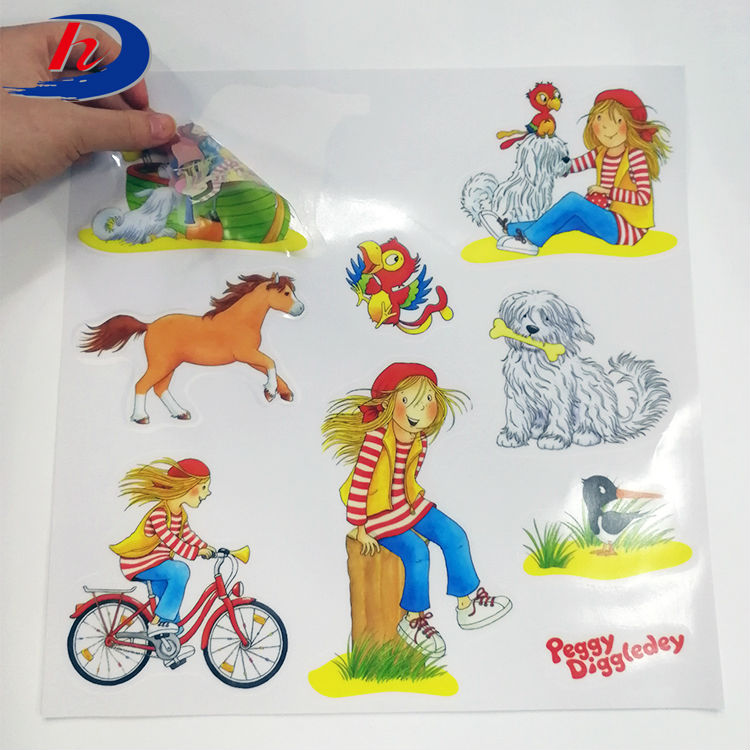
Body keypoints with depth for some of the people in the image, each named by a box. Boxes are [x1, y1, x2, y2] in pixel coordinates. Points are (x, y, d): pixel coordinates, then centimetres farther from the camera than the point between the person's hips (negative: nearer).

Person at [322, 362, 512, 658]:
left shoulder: (420, 442, -3)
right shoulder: (376, 440, -27)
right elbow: (358, 484, -24)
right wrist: (360, 529, -19)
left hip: (408, 503, 8)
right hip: (378, 511, -8)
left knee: (454, 535, 0)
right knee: (416, 551, -22)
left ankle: (468, 605, 13)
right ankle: (413, 621, 0)